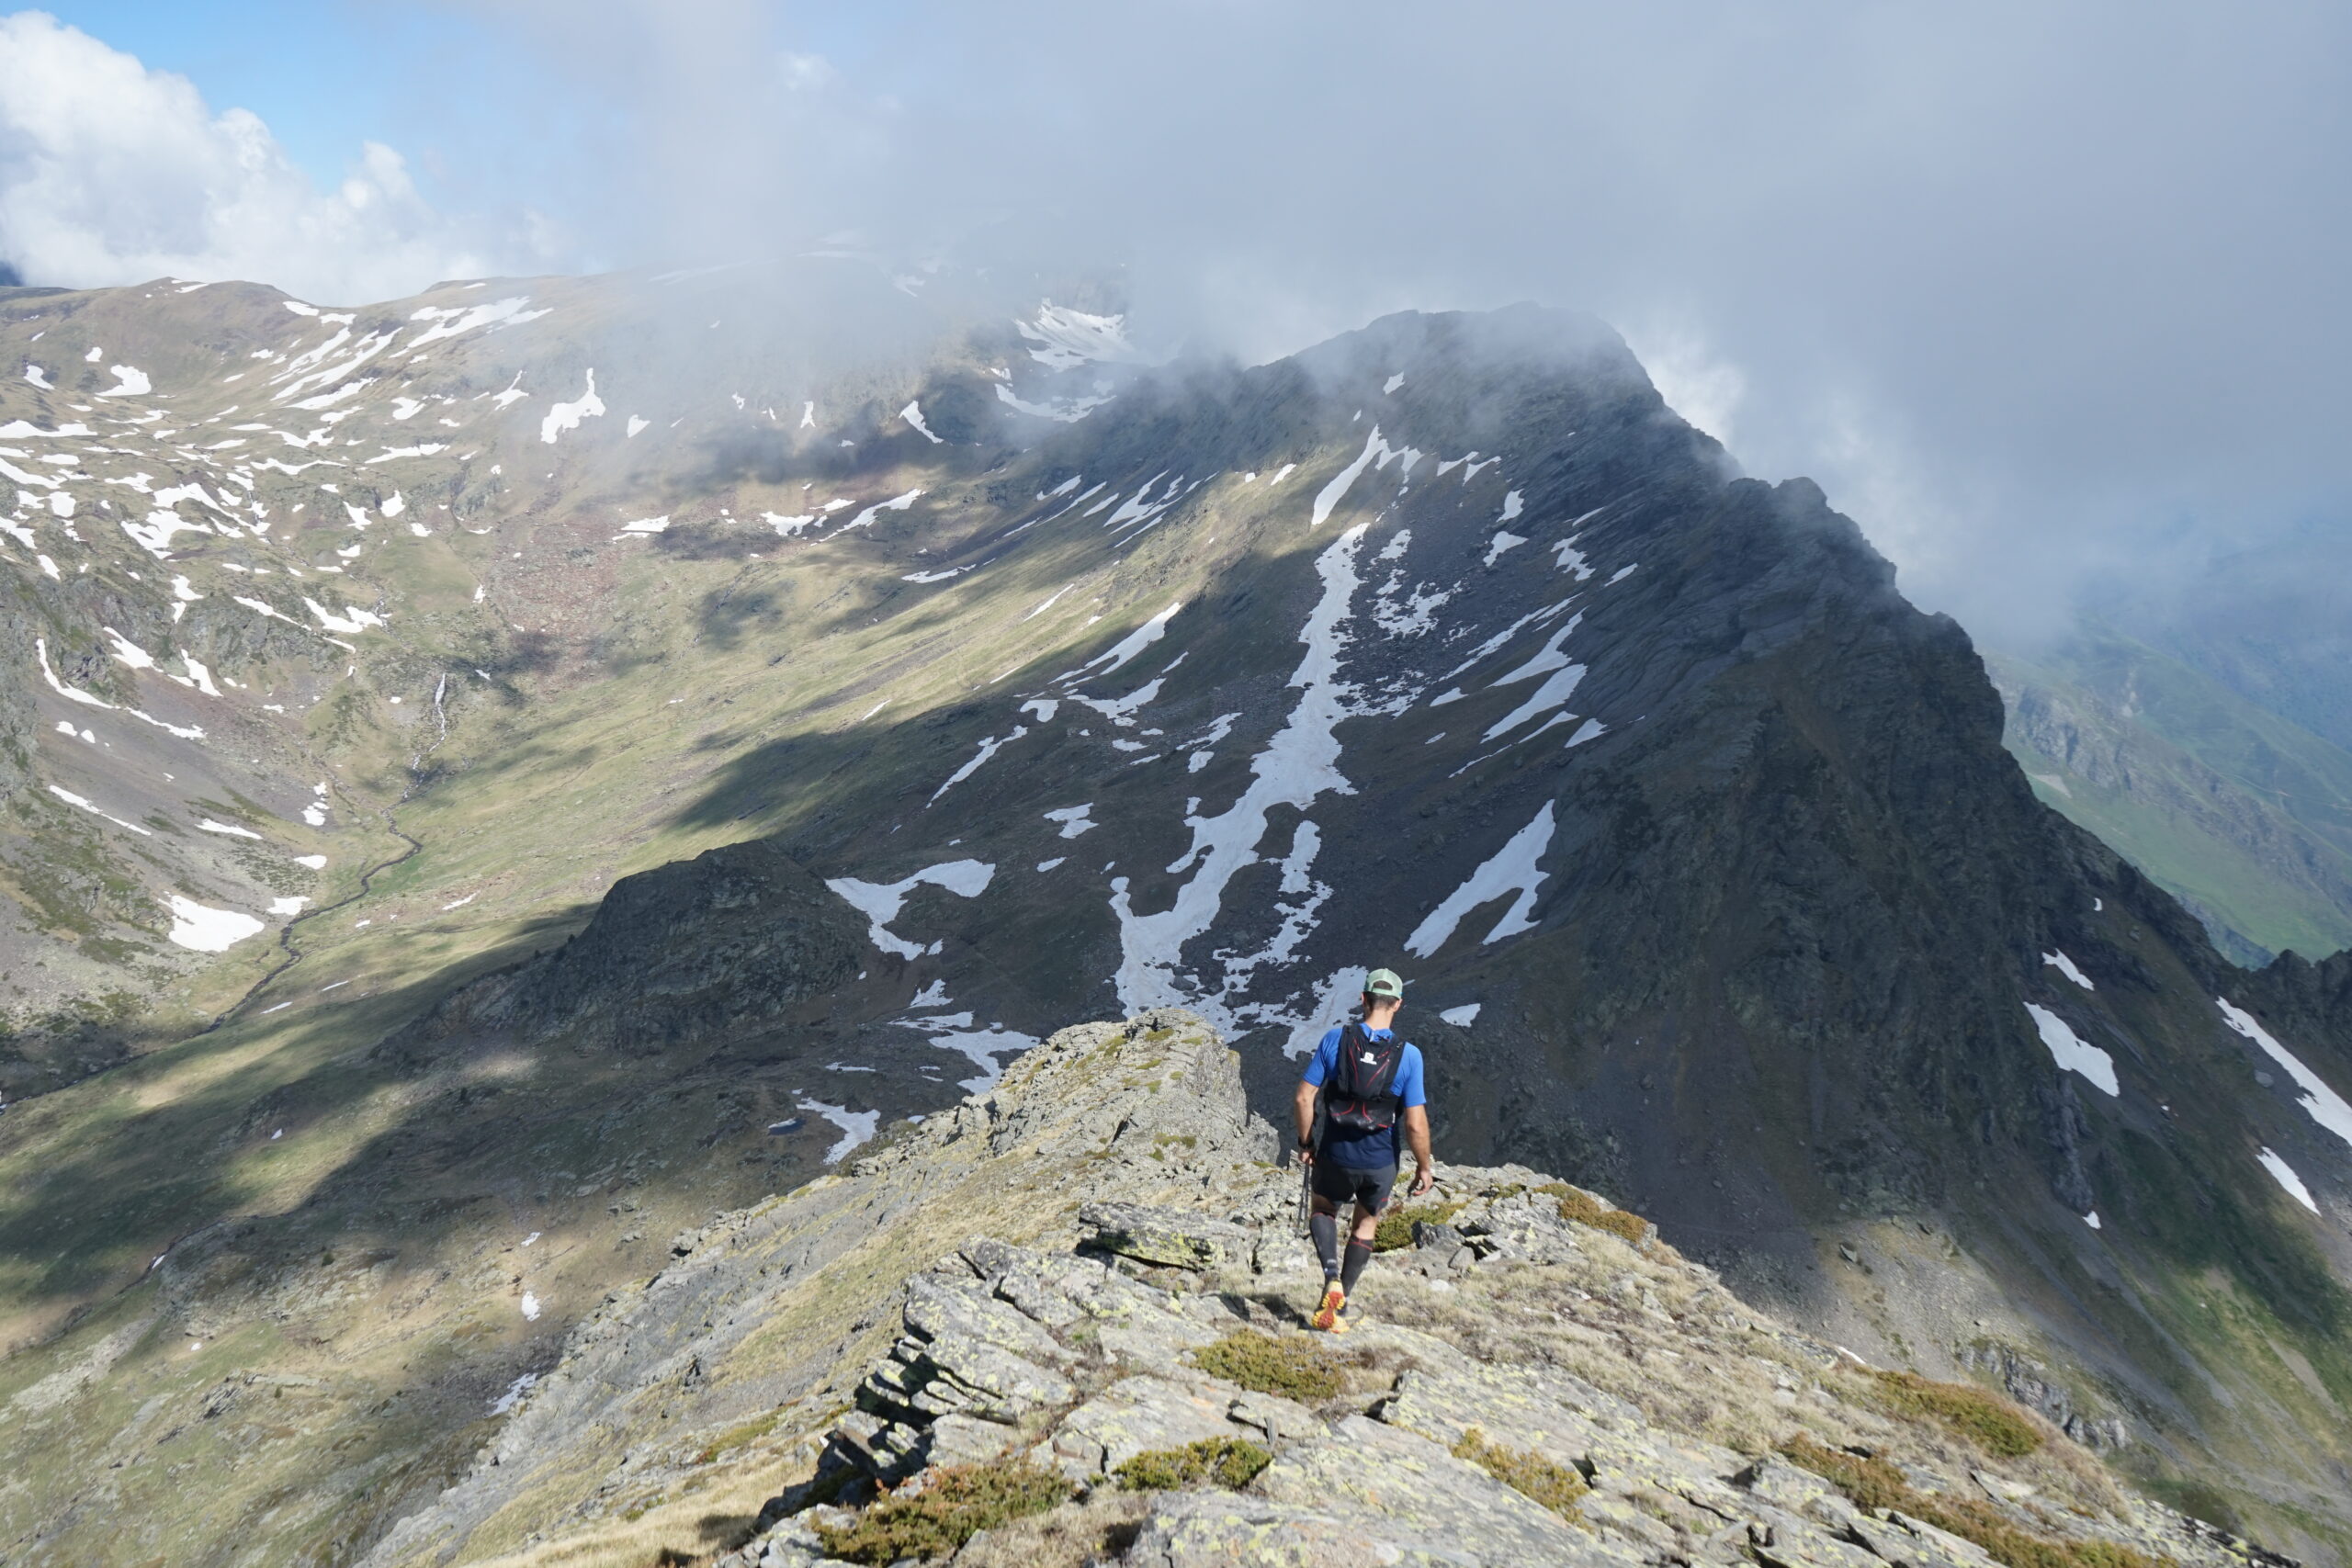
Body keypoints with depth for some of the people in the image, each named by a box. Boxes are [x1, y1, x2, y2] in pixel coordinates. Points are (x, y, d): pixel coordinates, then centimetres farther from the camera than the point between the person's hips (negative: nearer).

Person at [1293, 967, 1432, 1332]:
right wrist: (1424, 1167, 2)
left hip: (1335, 1155, 0)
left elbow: (1303, 1099, -8)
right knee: (1366, 1223, 25)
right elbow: (1415, 1124, -14)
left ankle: (1331, 1276, 3)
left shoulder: (1335, 1039, -10)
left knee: (1324, 1208, 28)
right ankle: (1339, 1309, 26)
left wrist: (1305, 1143, 7)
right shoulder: (1408, 1055, -13)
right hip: (1380, 1164, 0)